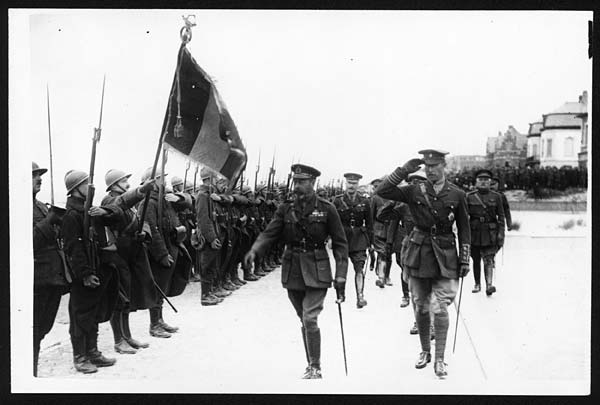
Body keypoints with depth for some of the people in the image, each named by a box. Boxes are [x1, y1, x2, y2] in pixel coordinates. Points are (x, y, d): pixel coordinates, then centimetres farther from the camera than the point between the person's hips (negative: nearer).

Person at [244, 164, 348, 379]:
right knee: (303, 320, 13)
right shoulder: (285, 208, 3)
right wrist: (254, 251, -25)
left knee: (310, 318, -14)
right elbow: (269, 233, -4)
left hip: (317, 272, -4)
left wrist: (340, 277, -8)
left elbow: (340, 244, -3)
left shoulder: (327, 209, -6)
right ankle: (311, 365, 27)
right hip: (292, 271, 4)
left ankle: (315, 368, 1)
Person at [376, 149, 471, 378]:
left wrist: (464, 260, 2)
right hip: (418, 254, 2)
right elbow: (382, 191, -8)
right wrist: (404, 171, -12)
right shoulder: (414, 191, 1)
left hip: (444, 256, -1)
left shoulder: (457, 195, 1)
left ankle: (439, 359, 4)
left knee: (440, 308, -8)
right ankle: (425, 351, 29)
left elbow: (464, 230, 6)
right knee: (421, 308, 10)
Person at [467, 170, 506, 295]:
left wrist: (501, 233, -3)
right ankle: (477, 284, 25)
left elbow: (501, 216, 5)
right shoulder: (469, 196, 3)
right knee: (476, 260, 11)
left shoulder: (496, 197, 5)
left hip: (490, 234, -1)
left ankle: (489, 285, -18)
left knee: (488, 259, -12)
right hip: (474, 233, 1)